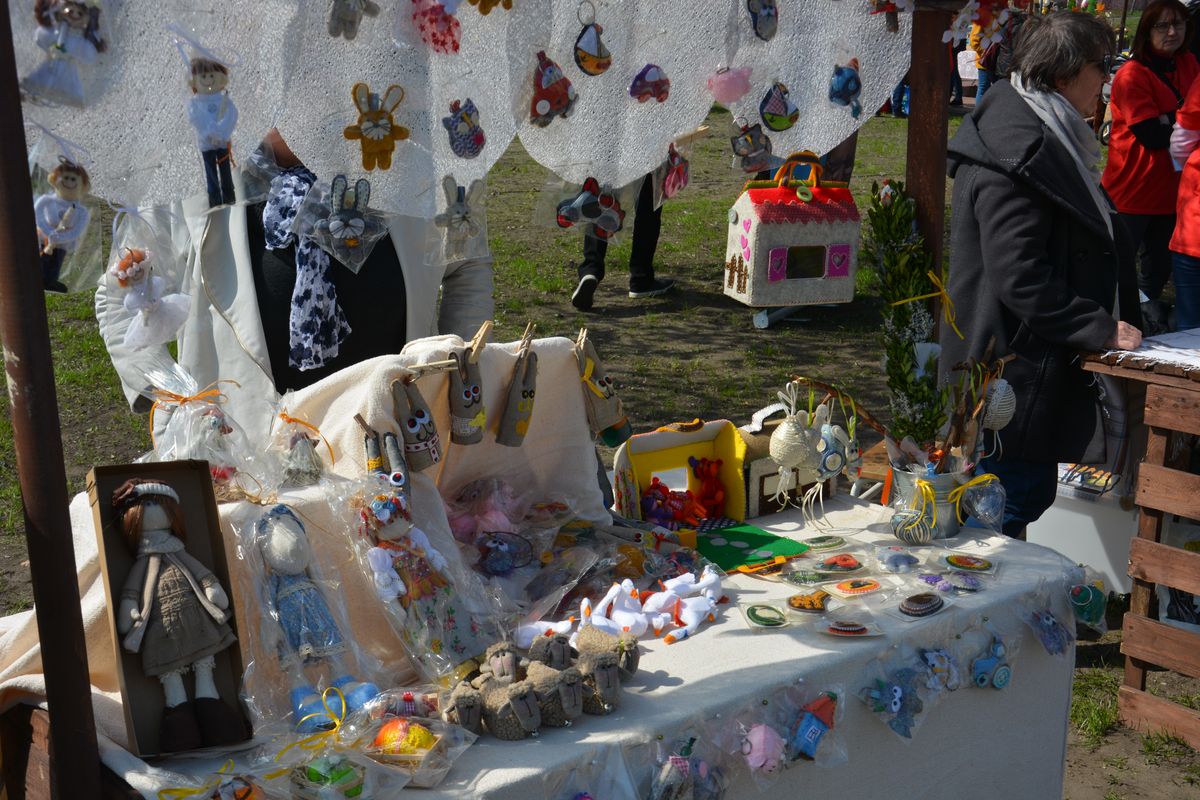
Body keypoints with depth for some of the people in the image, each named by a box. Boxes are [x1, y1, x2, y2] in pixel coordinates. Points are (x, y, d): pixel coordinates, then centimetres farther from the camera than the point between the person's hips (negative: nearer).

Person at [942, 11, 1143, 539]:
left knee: (1030, 494, 17)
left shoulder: (1044, 138, 13)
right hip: (1012, 377, -11)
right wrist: (1101, 328, -17)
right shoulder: (1018, 151, -21)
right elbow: (1020, 280, -25)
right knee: (1017, 499, -1)